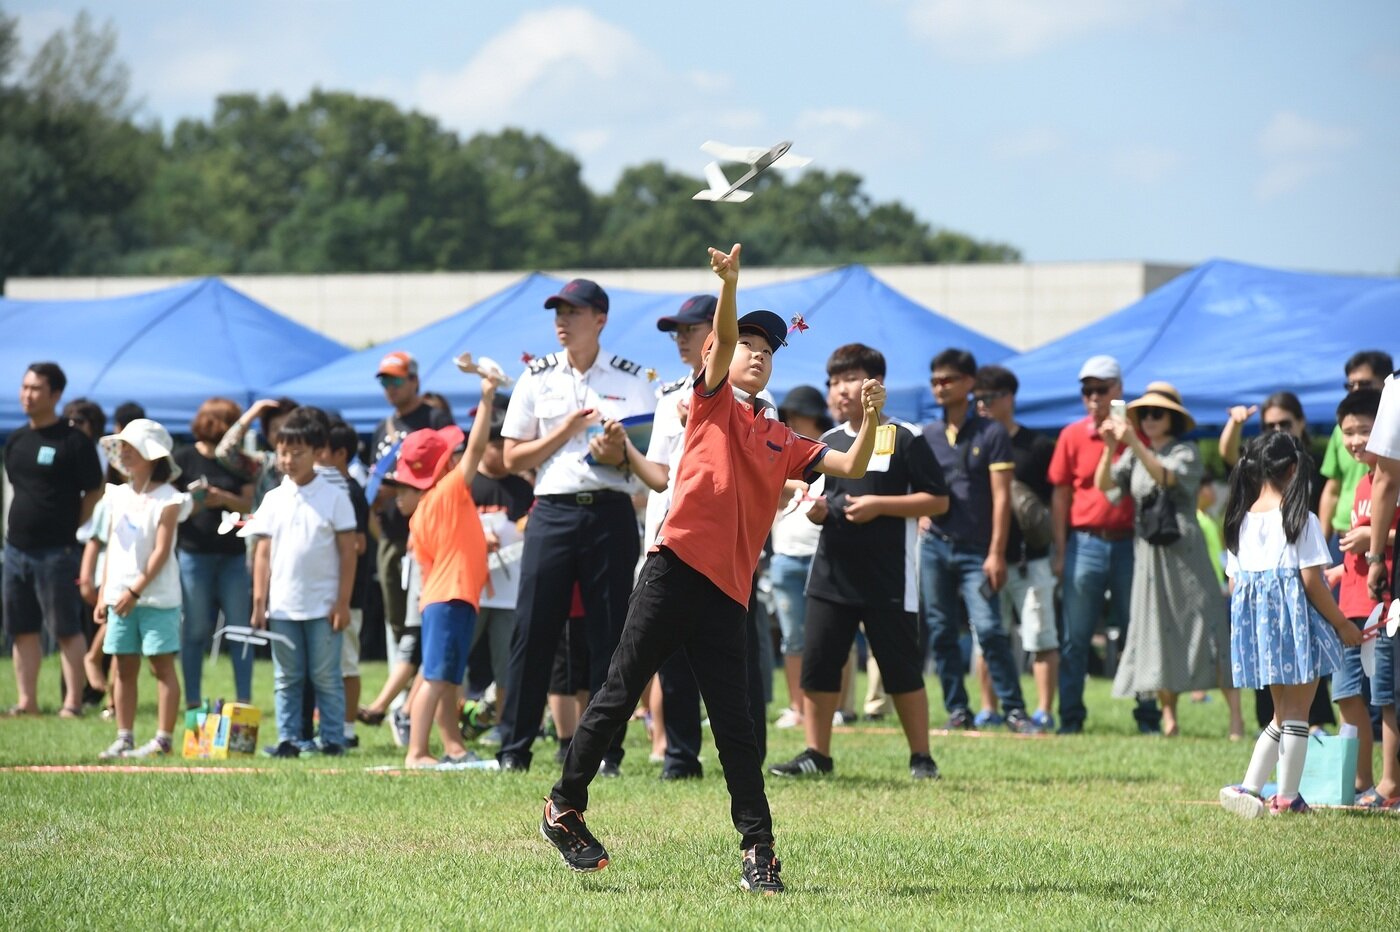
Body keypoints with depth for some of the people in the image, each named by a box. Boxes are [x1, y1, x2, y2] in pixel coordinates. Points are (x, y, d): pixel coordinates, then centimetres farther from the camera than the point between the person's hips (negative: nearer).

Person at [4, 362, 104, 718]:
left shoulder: (73, 441, -8)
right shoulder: (16, 440, 12)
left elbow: (95, 493, -5)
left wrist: (69, 529, -4)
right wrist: (14, 524, 13)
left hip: (56, 551, -7)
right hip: (16, 548, 7)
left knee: (66, 629, -5)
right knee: (22, 629, 8)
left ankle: (73, 701, -4)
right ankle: (27, 700, 13)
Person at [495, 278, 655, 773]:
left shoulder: (632, 380, 7)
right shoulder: (537, 378, 10)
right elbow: (512, 458, 7)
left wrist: (619, 454, -16)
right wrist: (564, 432, -5)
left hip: (611, 513, -1)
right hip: (553, 511, 1)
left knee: (611, 635, 0)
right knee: (533, 630, -3)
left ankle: (607, 751, 4)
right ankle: (514, 748, 2)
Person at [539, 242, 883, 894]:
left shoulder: (782, 442, 21)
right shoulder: (712, 401, 9)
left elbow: (851, 467, 15)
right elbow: (723, 338, -8)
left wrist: (870, 419, -3)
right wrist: (729, 284, -25)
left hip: (728, 591, 4)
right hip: (677, 568, -4)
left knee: (735, 728, 1)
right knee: (618, 697, -1)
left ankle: (758, 851, 0)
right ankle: (565, 806, 13)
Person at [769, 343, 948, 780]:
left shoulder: (904, 439, -4)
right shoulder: (827, 443, 12)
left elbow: (938, 500, -6)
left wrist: (880, 505, -15)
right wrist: (813, 510, -2)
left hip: (889, 578, -5)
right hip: (831, 575, 5)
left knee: (902, 669, 1)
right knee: (818, 663, 2)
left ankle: (921, 757, 9)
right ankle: (816, 754, 10)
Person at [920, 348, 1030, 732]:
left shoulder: (991, 434, -1)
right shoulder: (927, 436, 11)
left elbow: (1001, 496, -6)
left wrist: (996, 553, -12)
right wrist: (921, 515, 5)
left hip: (976, 550, -4)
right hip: (934, 546, 4)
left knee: (989, 628, -13)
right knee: (941, 632, 3)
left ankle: (1014, 709, -6)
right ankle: (957, 710, 10)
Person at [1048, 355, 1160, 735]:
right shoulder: (1073, 436, 4)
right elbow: (1060, 494, 5)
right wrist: (1060, 551, 1)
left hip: (1130, 543, 0)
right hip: (1086, 543, 0)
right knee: (1075, 638, 2)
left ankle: (1148, 717, 10)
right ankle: (1071, 716, 7)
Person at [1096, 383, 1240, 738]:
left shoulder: (1185, 452, 0)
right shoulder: (1135, 456, 13)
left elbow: (1166, 477, -20)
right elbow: (1104, 485, 0)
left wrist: (1134, 444, -30)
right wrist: (1110, 448, -16)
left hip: (1183, 549, -5)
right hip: (1148, 550, 5)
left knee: (1205, 627, -8)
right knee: (1158, 632, 2)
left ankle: (1235, 715, -10)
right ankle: (1168, 717, 6)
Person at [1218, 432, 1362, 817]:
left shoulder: (1241, 521, 7)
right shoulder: (1301, 521, -10)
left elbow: (1234, 582, 9)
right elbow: (1312, 582, -12)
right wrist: (1342, 625, -3)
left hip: (1255, 621, 6)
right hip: (1295, 622, -6)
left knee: (1283, 713, 17)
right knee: (1296, 712, 3)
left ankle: (1249, 788, 7)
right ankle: (1287, 797, 4)